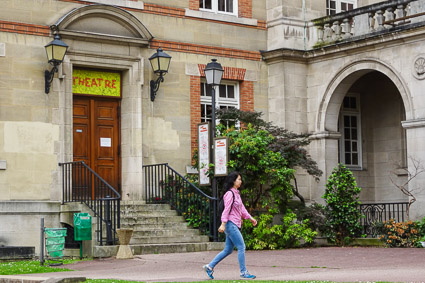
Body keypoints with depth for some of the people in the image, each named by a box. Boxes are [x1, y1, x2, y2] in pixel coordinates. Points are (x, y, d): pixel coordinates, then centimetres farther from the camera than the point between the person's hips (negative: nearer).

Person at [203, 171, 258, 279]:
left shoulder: (236, 193, 17)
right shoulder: (230, 194, -12)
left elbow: (242, 208, 24)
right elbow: (226, 209, -18)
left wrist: (250, 218, 24)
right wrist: (223, 224, -21)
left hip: (235, 225, 10)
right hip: (231, 224, -10)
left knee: (228, 250, 11)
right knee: (241, 247, -7)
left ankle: (209, 266, 15)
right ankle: (244, 272, -1)